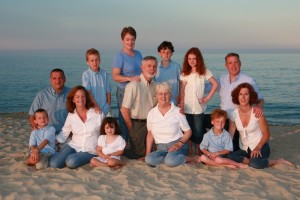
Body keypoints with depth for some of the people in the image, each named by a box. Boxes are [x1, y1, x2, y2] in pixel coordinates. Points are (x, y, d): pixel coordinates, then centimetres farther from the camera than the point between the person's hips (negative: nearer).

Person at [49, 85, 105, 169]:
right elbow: (63, 135, 8)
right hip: (74, 146, 2)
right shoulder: (71, 116, 3)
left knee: (71, 162, -30)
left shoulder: (97, 113, -4)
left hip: (90, 150, -2)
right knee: (54, 164, -20)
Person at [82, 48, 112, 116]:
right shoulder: (86, 74, -5)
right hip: (93, 108, -3)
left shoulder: (104, 73, 5)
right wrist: (95, 106, -15)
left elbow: (108, 91, 9)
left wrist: (108, 105, 4)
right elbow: (88, 92, -10)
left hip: (105, 108, 3)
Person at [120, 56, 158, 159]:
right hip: (137, 124, -7)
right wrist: (131, 129, -13)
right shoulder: (134, 85, -18)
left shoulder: (155, 85, 6)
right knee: (138, 154, 3)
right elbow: (124, 109, -19)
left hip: (150, 123, 7)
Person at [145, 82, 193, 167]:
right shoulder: (151, 113, 4)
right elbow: (150, 134, 12)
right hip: (161, 149, 3)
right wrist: (147, 153, 5)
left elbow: (188, 132, 2)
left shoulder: (177, 111, -4)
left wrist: (179, 143, -16)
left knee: (170, 161, -35)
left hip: (177, 145, -3)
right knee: (149, 159, -30)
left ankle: (187, 158, -8)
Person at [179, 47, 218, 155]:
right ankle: (189, 152, 16)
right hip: (187, 107, 1)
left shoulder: (204, 72, 1)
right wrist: (181, 105, -6)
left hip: (199, 107, -1)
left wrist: (208, 97, -5)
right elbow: (182, 90, 3)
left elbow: (215, 84, 0)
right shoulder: (185, 73, 6)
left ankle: (197, 151, 14)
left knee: (198, 130, 0)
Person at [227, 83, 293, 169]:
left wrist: (257, 148, -21)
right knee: (229, 157, -28)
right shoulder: (234, 114, -4)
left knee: (255, 164, -35)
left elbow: (266, 134, -8)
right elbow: (230, 135, 1)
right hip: (244, 149, 3)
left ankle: (278, 162, -9)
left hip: (260, 147, -3)